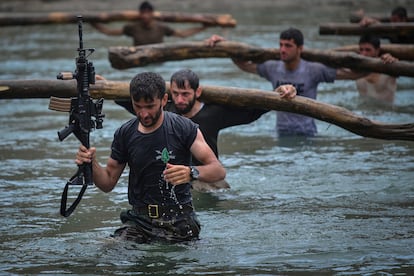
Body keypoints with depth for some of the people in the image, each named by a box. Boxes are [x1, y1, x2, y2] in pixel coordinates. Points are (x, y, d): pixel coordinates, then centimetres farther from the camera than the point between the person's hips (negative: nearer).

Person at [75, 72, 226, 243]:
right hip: (140, 220, 2)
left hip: (177, 222, -2)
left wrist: (191, 173, -29)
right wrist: (92, 164, -9)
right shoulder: (125, 134, 5)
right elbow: (108, 183, 12)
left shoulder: (184, 129, -5)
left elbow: (219, 171, -9)